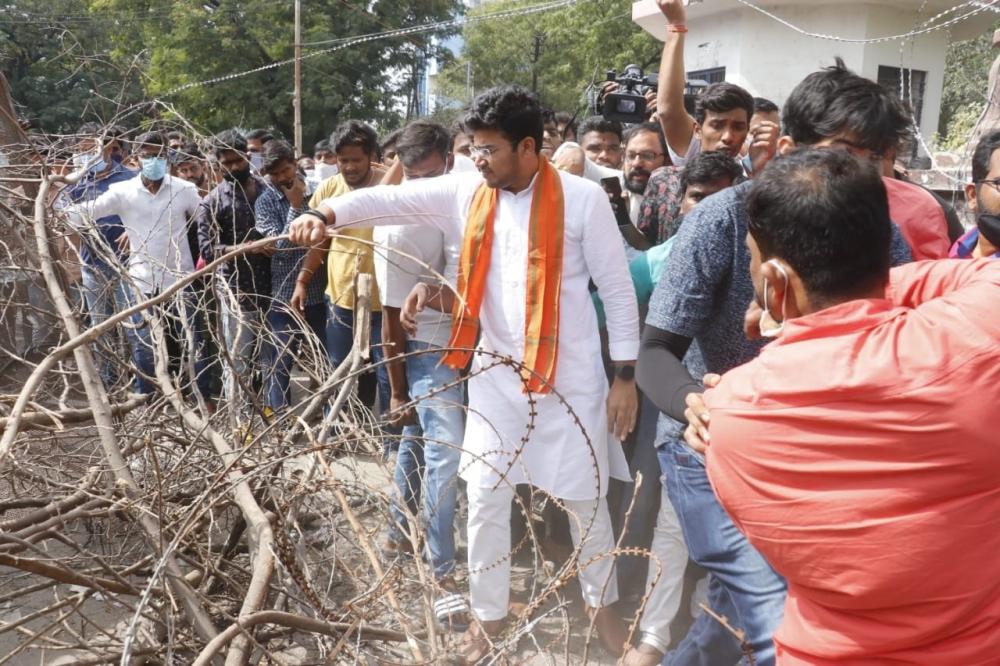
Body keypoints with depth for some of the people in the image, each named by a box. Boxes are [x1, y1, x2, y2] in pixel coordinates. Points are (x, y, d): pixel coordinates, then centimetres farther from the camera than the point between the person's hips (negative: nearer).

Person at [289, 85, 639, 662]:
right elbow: (391, 199, -5)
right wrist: (326, 214, -23)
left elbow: (618, 288, -6)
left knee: (586, 498, 11)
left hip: (572, 376, -2)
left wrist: (625, 376, -6)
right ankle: (489, 613, 31)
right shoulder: (464, 193, 0)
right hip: (496, 375, 3)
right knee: (486, 499, 9)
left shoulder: (582, 199, -9)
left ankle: (603, 605, 36)